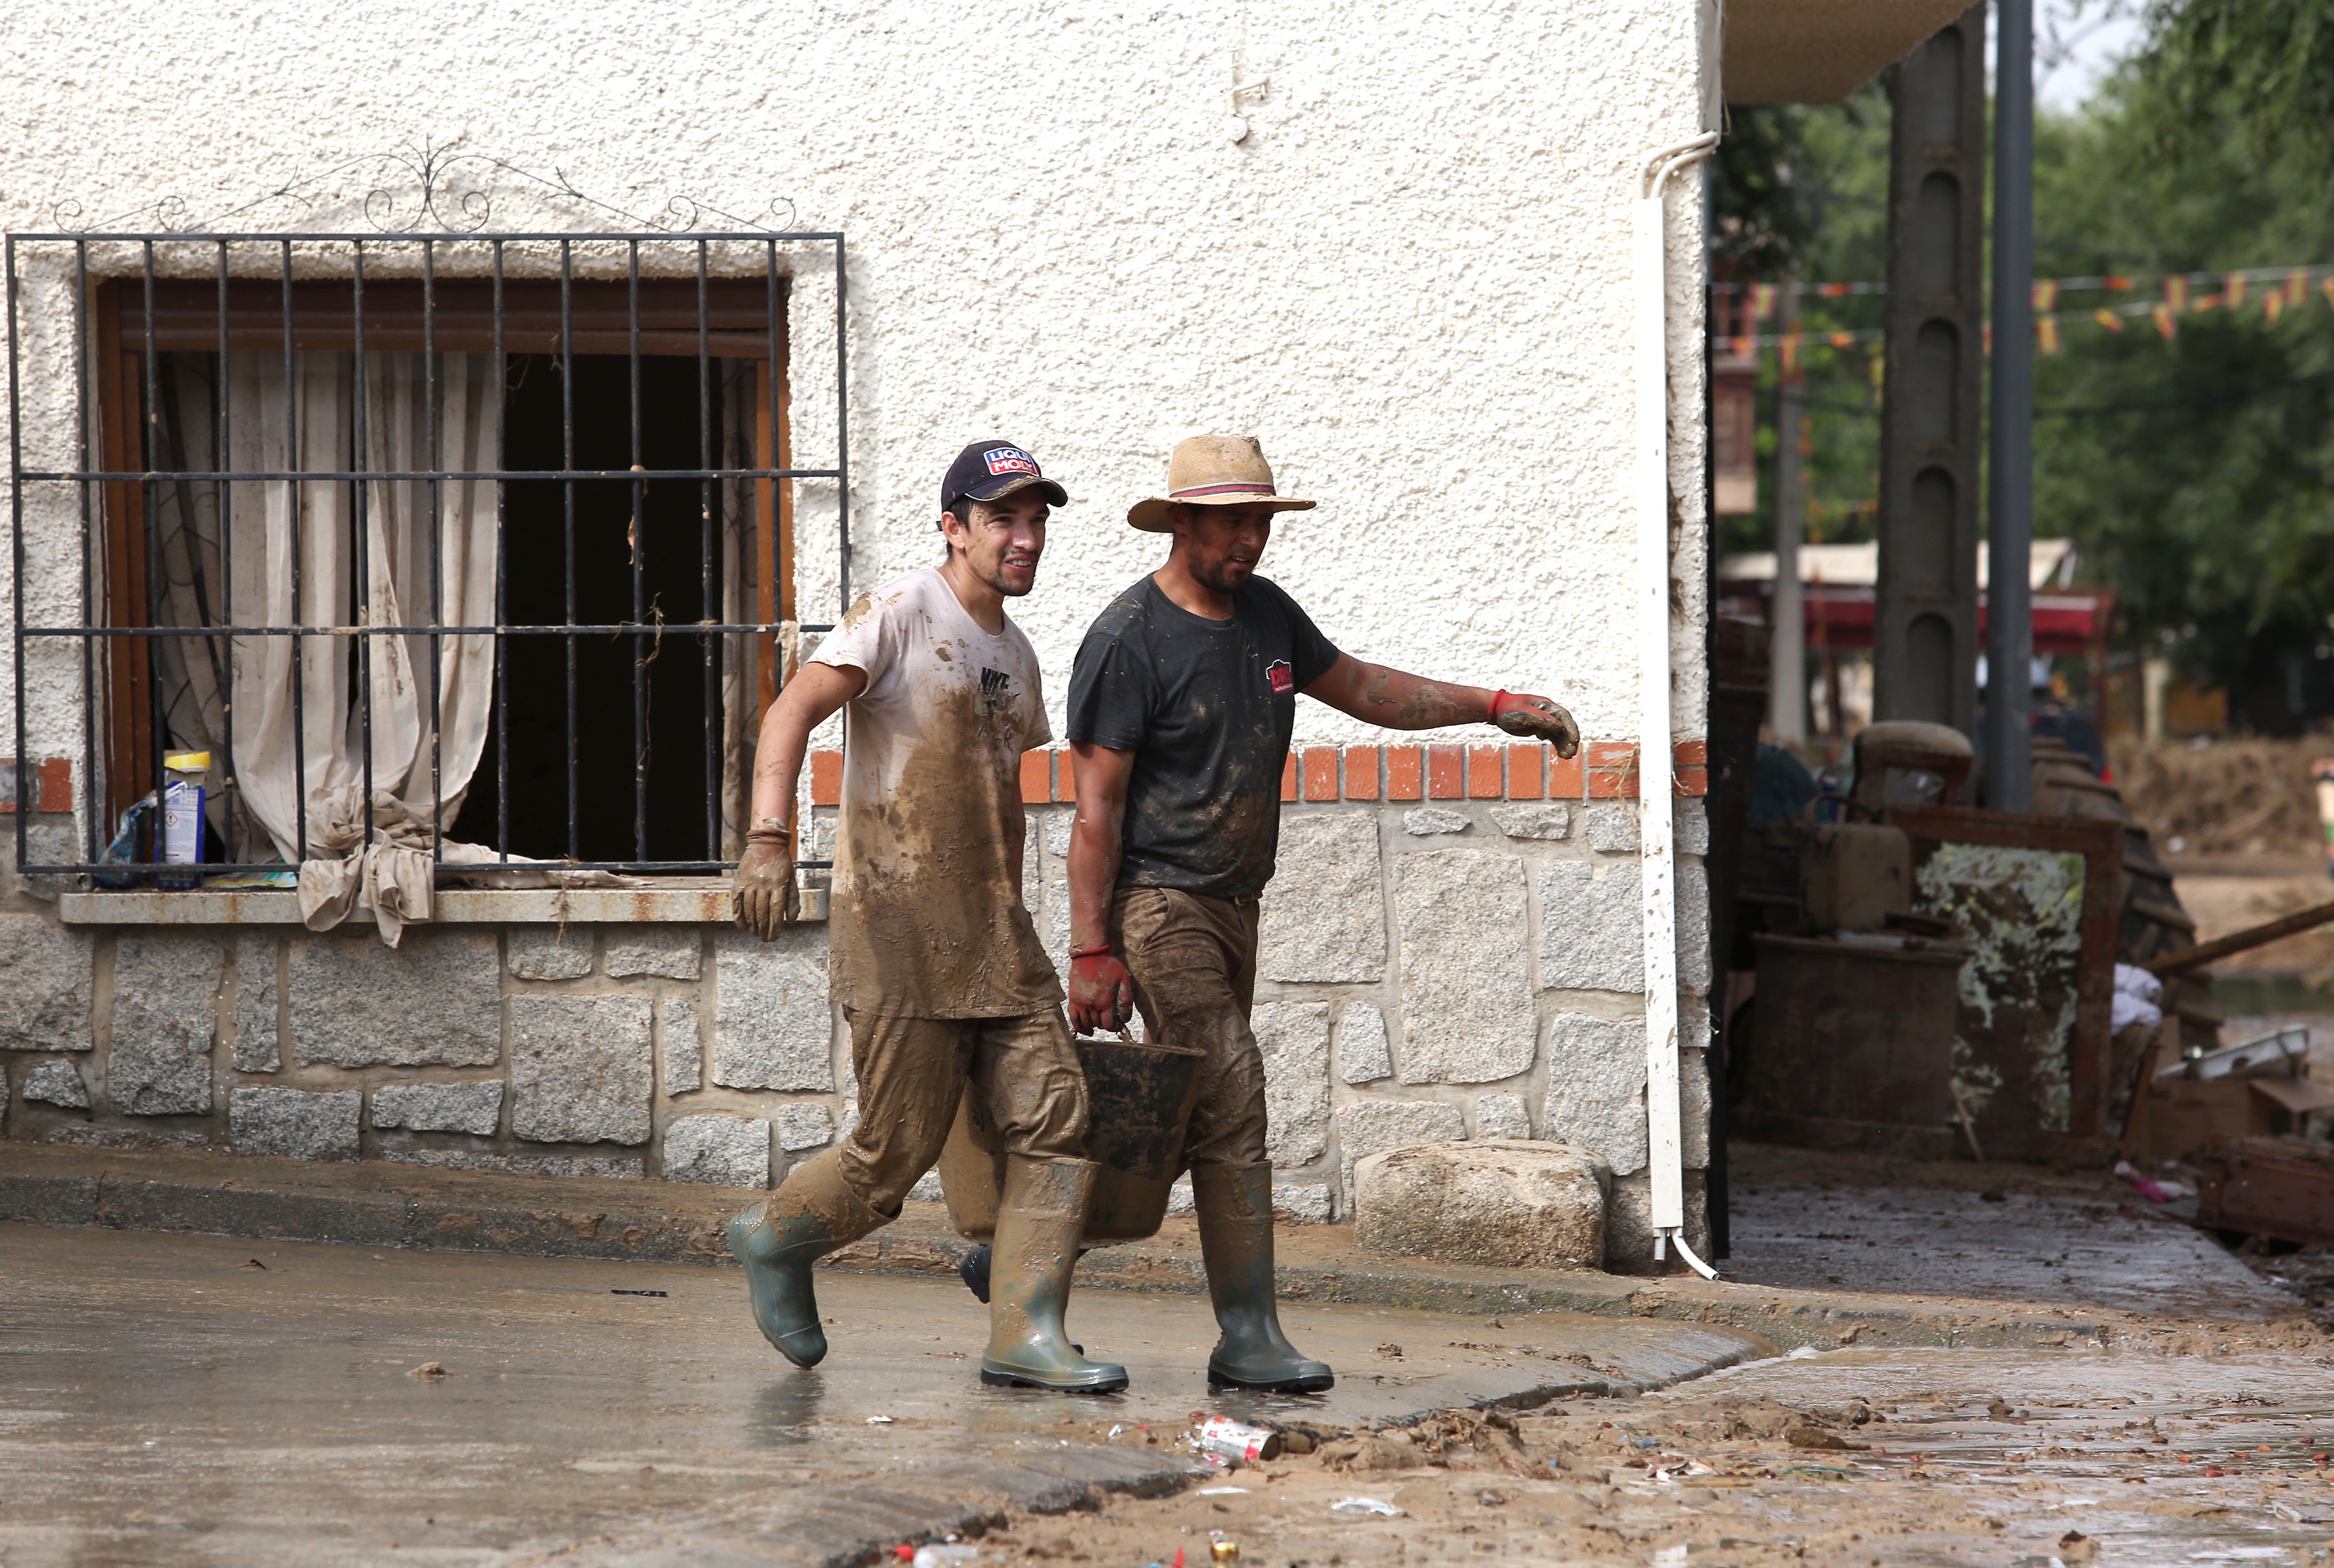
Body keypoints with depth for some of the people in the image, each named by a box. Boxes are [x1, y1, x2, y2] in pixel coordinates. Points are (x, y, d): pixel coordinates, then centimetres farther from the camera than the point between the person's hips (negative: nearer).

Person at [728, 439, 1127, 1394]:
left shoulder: (1014, 655, 17)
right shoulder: (902, 615, -7)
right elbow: (792, 713, -18)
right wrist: (768, 838, -33)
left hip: (994, 937, 7)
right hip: (895, 925, -7)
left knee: (1054, 1118, -6)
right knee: (898, 1150, -5)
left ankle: (1024, 1332, -5)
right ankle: (777, 1240, 21)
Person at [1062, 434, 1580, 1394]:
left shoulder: (1265, 613, 10)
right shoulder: (1130, 640, -14)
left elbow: (1361, 688, 25)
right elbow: (1096, 808, -14)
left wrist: (1495, 707, 18)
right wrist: (1092, 951, -17)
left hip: (1233, 907, 8)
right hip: (1156, 907, -8)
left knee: (1183, 1123, 8)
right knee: (1232, 1104, -15)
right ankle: (1247, 1340, -13)